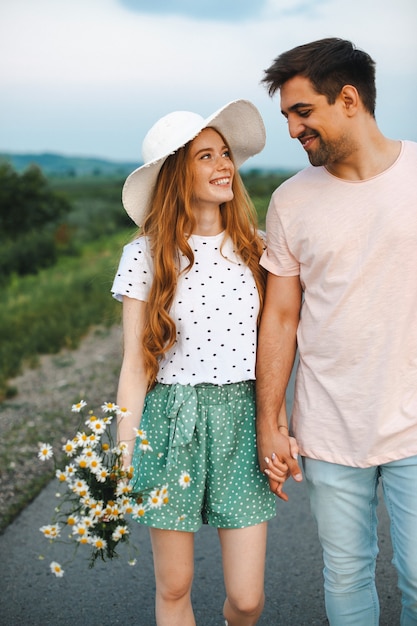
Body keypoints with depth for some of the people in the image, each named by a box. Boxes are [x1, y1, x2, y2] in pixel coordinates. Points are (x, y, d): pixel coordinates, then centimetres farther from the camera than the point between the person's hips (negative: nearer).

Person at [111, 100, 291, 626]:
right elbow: (136, 364, -3)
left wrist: (279, 429, 5)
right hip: (171, 420, -2)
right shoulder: (146, 255, -5)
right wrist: (123, 460, -5)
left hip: (242, 417, 2)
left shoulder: (253, 248, 4)